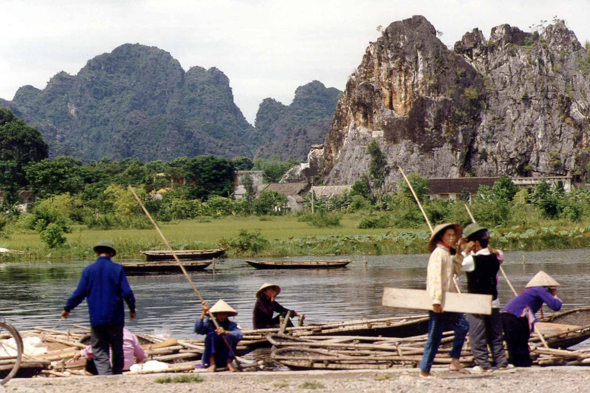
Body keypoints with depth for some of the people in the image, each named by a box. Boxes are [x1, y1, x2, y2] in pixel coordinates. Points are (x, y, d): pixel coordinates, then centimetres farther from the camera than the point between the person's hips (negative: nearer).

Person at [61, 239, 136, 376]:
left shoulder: (88, 270, 0)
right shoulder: (117, 269, -3)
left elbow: (79, 293, 1)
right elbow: (127, 292, -6)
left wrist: (67, 308, 15)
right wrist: (132, 309, 9)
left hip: (96, 318, 0)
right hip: (115, 318, 0)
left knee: (100, 353, 1)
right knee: (117, 350, 12)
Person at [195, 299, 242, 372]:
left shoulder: (232, 325, 0)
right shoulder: (209, 324, 1)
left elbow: (239, 335, -22)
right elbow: (197, 330, -19)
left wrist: (225, 332, -40)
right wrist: (204, 312, -26)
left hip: (225, 358, 0)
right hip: (210, 357, 0)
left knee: (229, 337, -20)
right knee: (211, 334, -21)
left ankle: (229, 363, -18)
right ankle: (212, 364, -27)